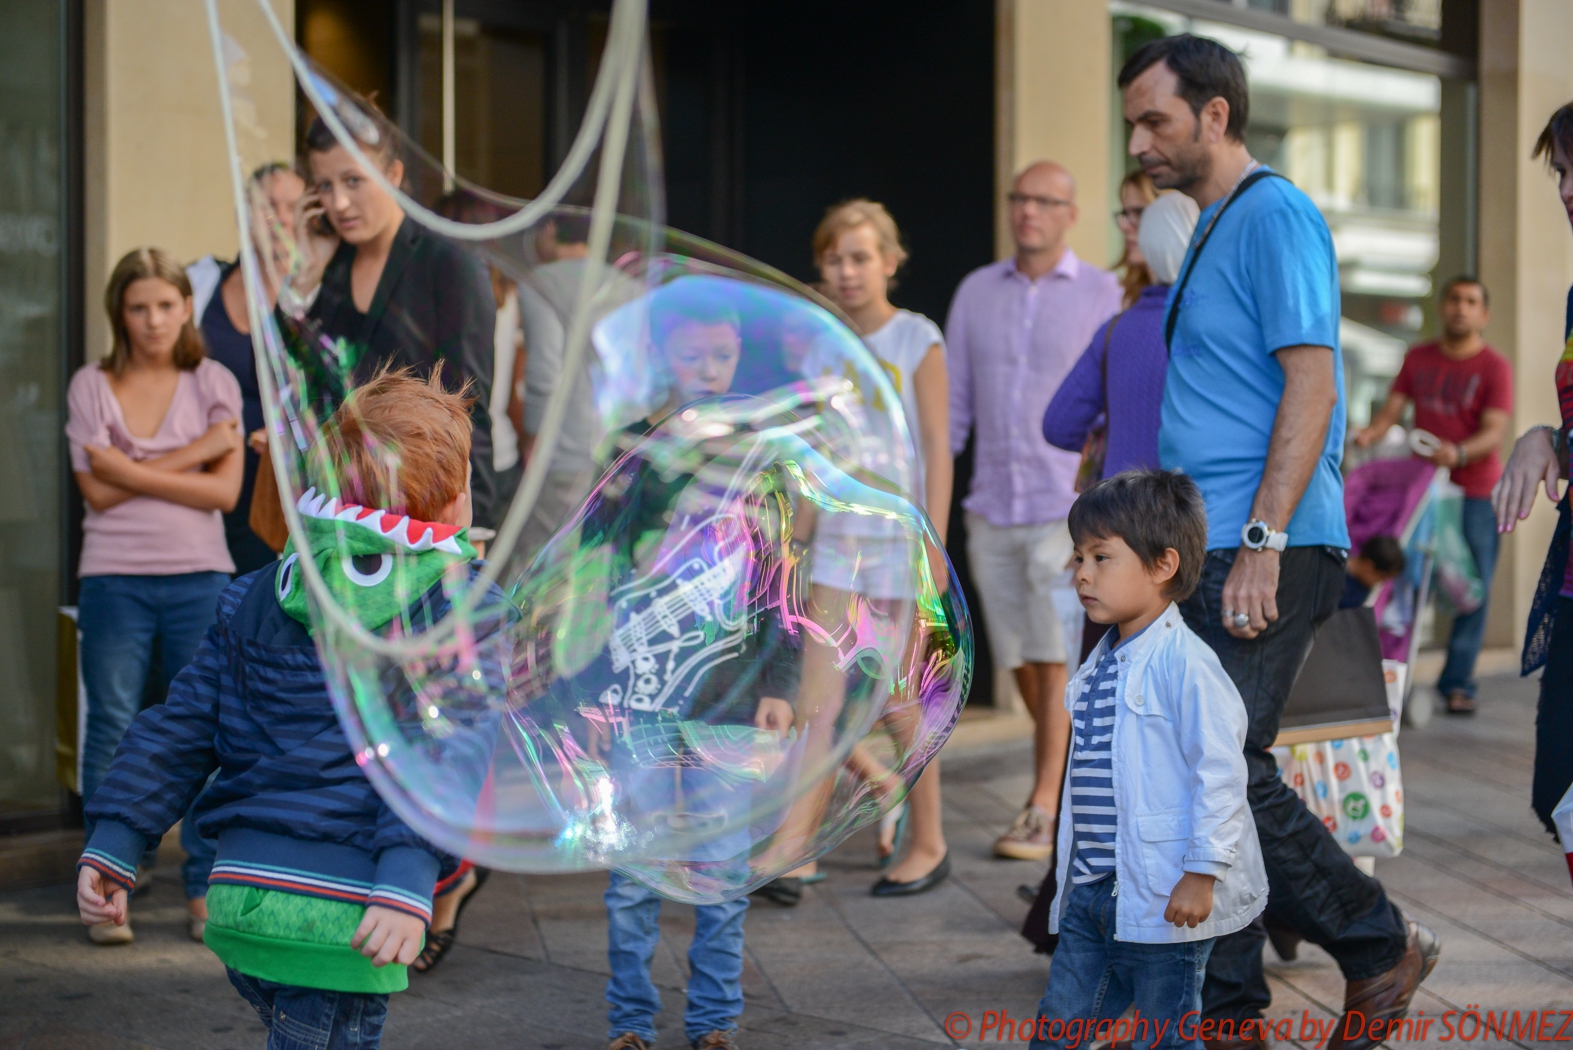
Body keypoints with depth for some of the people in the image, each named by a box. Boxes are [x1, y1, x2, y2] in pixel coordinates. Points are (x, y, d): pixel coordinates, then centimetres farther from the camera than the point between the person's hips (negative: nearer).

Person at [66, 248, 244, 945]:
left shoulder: (214, 384, 7)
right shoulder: (91, 387, 6)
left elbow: (224, 491, -3)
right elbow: (97, 489, -5)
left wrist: (136, 474, -8)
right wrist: (191, 456, -6)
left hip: (199, 579, 0)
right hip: (114, 578, 0)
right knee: (112, 731, 2)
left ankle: (206, 888, 11)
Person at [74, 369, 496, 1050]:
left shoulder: (258, 596, 15)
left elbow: (181, 725, 12)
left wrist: (113, 843, 14)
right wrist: (408, 884, -25)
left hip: (239, 891, 6)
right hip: (334, 908, -6)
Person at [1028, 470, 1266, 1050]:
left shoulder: (1183, 664, -16)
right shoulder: (1099, 666, 11)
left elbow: (1219, 771, -19)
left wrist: (1202, 872, -20)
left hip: (1165, 898, -8)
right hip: (1090, 893, 8)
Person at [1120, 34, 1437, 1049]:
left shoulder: (1276, 216, -9)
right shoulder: (1213, 231, 20)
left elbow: (1310, 386, -17)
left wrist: (1263, 541, -23)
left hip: (1264, 553, -10)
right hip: (1213, 552, 10)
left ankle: (1380, 947, 3)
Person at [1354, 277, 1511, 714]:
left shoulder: (1495, 368, -2)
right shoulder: (1418, 358, 12)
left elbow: (1495, 432, -11)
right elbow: (1392, 408, 8)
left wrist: (1458, 453, -31)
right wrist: (1370, 432, -15)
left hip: (1474, 491, -3)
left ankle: (1457, 683, 1)